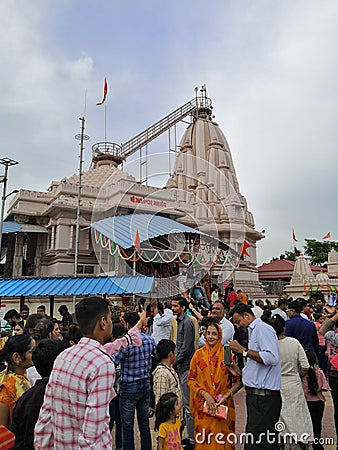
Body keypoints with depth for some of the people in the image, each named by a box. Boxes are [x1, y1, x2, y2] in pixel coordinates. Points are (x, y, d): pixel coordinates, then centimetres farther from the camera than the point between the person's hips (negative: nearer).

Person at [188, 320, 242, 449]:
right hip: (203, 405, 1)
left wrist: (226, 396, -9)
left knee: (222, 438, 3)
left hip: (223, 405, 0)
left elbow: (239, 380, 2)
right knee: (204, 439, 3)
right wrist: (205, 394, -10)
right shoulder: (199, 354, 2)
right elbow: (191, 380, 2)